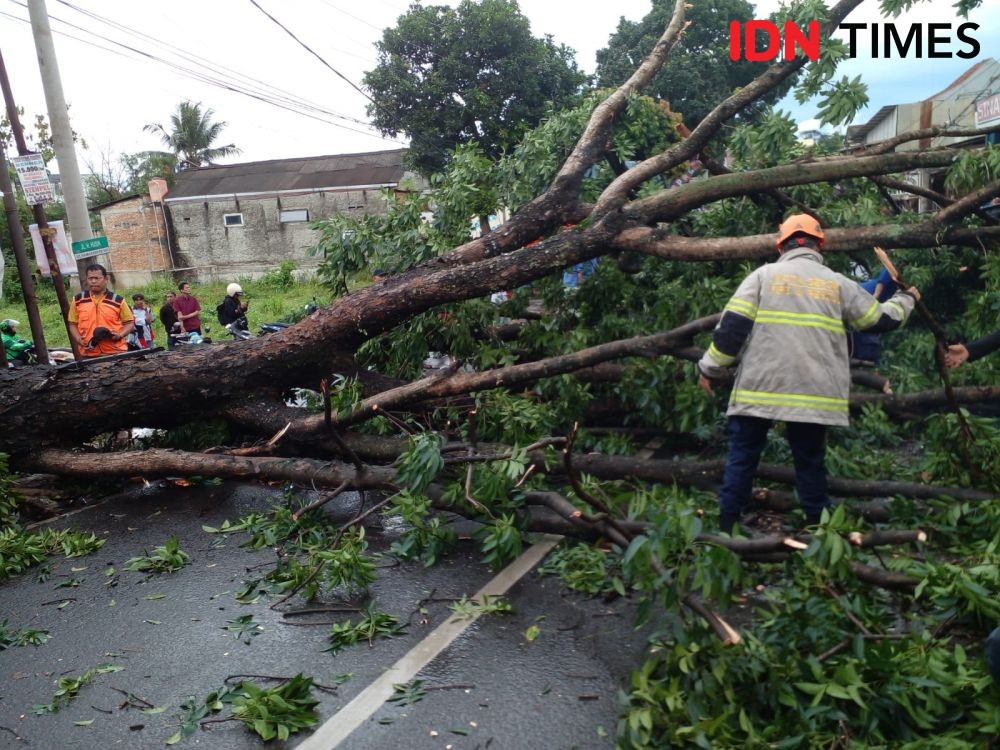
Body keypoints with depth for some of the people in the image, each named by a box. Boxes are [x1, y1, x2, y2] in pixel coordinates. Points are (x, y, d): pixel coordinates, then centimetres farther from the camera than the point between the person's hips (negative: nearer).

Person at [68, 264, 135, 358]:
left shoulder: (118, 300, 3)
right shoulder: (78, 300, 9)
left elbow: (130, 323, 6)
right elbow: (72, 324, 14)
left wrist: (120, 335, -12)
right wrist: (79, 340, -4)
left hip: (116, 352, -2)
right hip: (88, 354, 2)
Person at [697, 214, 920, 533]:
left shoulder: (764, 275, 5)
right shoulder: (837, 283, 11)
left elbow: (732, 326, -4)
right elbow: (881, 319, 21)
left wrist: (711, 368, 3)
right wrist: (906, 299, 42)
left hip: (759, 388, -2)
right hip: (814, 394, 2)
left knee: (742, 456, 7)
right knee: (811, 461, 14)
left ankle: (725, 527, 7)